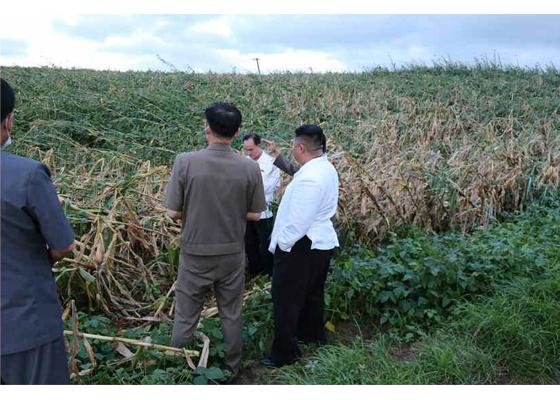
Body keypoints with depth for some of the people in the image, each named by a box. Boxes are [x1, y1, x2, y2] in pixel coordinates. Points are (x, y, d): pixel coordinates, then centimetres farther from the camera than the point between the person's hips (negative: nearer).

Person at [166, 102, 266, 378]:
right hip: (232, 254, 2)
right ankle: (231, 368, 34)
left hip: (195, 253, -1)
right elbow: (254, 215, -3)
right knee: (231, 315, 18)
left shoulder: (185, 162, -16)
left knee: (185, 315, 14)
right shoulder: (250, 168, -11)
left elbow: (173, 212, -10)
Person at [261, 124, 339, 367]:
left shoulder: (308, 178, -27)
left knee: (286, 299, 3)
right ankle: (313, 334, 45)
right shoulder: (327, 168, 6)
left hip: (301, 247, -10)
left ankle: (284, 353, 14)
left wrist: (278, 244, -14)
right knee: (312, 293, 26)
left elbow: (298, 222, -27)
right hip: (322, 242, 10)